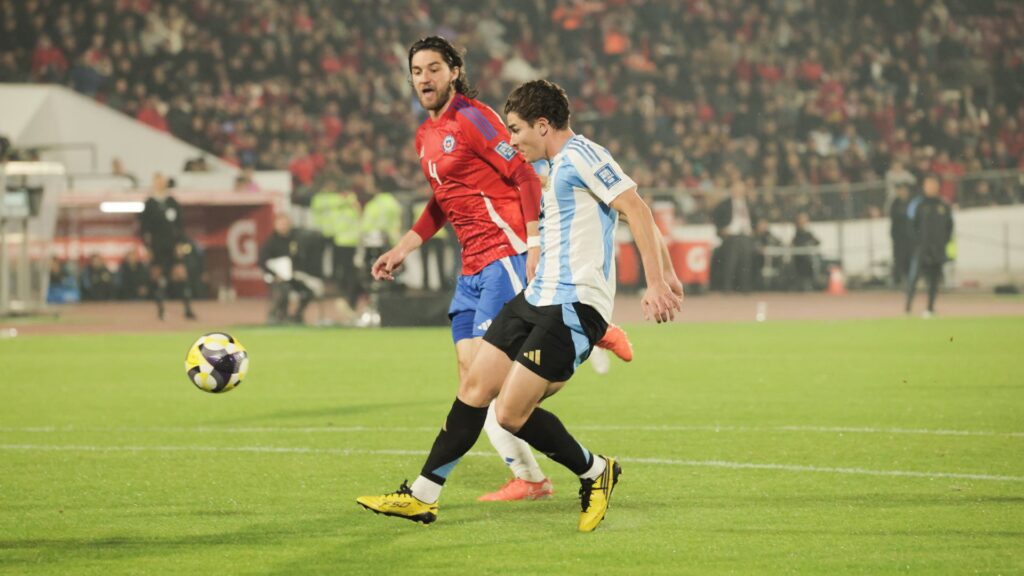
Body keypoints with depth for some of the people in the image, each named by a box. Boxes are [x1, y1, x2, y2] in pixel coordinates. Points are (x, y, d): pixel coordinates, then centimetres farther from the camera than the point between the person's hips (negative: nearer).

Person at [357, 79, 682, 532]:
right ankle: (423, 495, 14)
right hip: (537, 299, 10)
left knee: (511, 414, -13)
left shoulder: (580, 154, -10)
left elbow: (637, 209, -18)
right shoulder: (560, 167, 20)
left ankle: (596, 473, 9)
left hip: (573, 307, -10)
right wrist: (666, 274, 21)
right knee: (475, 388, 7)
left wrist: (655, 283, -24)